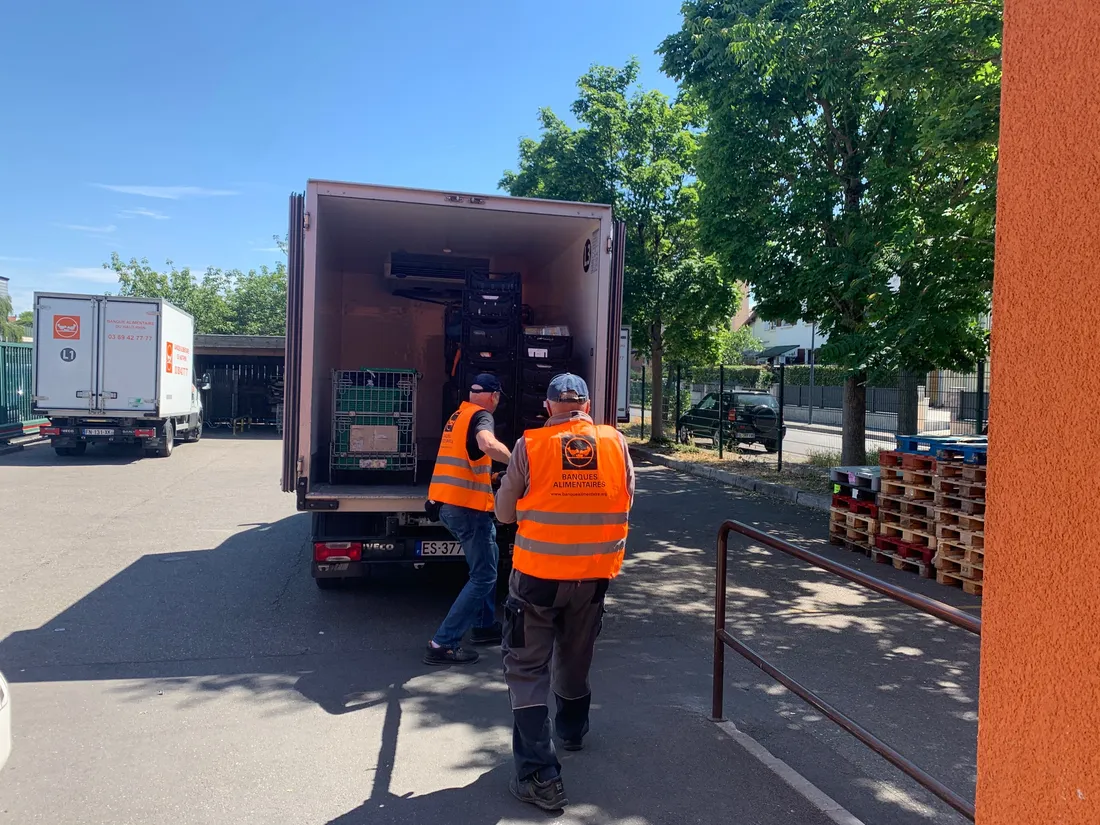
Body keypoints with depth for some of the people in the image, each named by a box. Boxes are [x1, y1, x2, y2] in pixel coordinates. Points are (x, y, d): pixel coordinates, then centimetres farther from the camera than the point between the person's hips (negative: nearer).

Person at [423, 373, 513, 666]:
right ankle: (443, 644, -6)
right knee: (483, 576, -4)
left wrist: (485, 475, 43)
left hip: (447, 502, 10)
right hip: (467, 505, -10)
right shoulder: (481, 415, -10)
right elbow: (489, 445, -33)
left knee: (487, 560, 23)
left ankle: (484, 625, 30)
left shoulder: (458, 415, 17)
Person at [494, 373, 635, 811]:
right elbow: (626, 501, 7)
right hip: (594, 575, 4)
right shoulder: (616, 442, -5)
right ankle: (572, 730, 47)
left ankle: (540, 773, 1)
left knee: (527, 667, 6)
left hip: (539, 574, -4)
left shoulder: (530, 445, -11)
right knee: (575, 658, 24)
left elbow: (504, 512, -2)